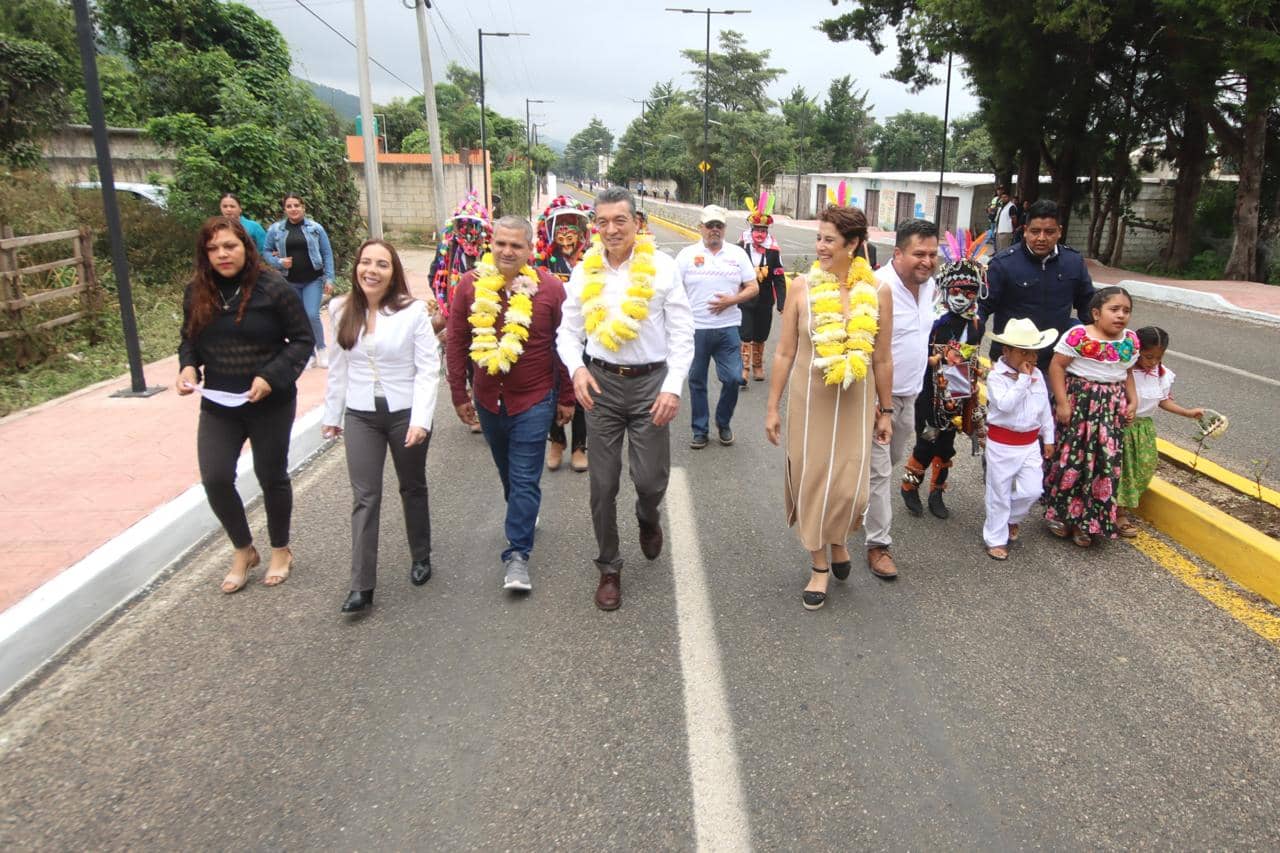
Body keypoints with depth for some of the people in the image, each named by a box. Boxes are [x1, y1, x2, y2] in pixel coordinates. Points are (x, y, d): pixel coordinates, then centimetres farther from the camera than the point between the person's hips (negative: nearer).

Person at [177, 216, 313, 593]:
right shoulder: (197, 292, 1)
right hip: (217, 404, 4)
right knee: (215, 479, -4)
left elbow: (302, 339, -10)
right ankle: (243, 551, 21)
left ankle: (281, 550, 33)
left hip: (270, 403, -3)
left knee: (271, 476, 10)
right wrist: (188, 367, -7)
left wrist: (271, 377, -22)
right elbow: (189, 339, 14)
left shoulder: (273, 288, -13)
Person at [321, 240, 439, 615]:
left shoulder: (413, 311, -12)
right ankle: (361, 586, 1)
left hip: (406, 414, -2)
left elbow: (428, 369, -13)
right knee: (365, 498, -1)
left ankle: (421, 557, 36)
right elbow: (339, 368, 10)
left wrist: (421, 419, -20)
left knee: (413, 489, 16)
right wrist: (331, 414, 13)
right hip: (360, 417, 3)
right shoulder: (342, 311, 2)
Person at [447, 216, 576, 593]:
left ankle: (517, 554, 4)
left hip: (534, 400, -3)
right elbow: (456, 343, 3)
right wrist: (460, 395, 3)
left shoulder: (549, 287, -10)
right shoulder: (470, 285, -4)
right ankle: (524, 517, 44)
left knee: (525, 478, -2)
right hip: (488, 400, 4)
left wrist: (566, 398, -1)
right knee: (507, 472, 20)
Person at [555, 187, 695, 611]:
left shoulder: (662, 267, -6)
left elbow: (682, 334, -5)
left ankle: (648, 518, 39)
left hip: (650, 381, -2)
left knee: (651, 479, 1)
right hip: (601, 383, 2)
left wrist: (673, 387, -14)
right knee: (603, 484, 7)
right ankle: (608, 569, 25)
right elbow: (568, 331, 6)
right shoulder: (584, 272, 2)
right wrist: (576, 368, -14)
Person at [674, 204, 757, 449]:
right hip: (695, 328, -1)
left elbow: (753, 288, 6)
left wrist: (732, 300, -11)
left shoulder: (737, 254, 6)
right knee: (697, 381, 8)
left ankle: (723, 423, 22)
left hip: (728, 328, 1)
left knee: (732, 378, -2)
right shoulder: (687, 254, 2)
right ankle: (700, 429, 21)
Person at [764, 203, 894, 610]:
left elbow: (882, 360, 3)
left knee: (850, 484, 0)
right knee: (811, 478, 6)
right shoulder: (802, 286, -7)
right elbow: (784, 353, -1)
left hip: (856, 401, 0)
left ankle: (838, 540, 34)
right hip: (809, 399, 0)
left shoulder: (878, 292, -5)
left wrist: (885, 411, 7)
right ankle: (819, 564, 26)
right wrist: (772, 407, 0)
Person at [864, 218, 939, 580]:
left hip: (909, 394, 8)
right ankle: (878, 544, 9)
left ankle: (862, 502, 47)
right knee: (878, 471, -2)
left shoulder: (929, 284, 4)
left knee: (893, 460, 23)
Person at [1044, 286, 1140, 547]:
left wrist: (1133, 400, 6)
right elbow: (1056, 366, -12)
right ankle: (1060, 514, 21)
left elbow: (1127, 372, 18)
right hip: (1078, 402, -5)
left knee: (1105, 462, 5)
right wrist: (1062, 402, -15)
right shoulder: (1078, 335, -13)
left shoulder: (1130, 341, 5)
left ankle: (1086, 521, 18)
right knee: (1070, 457, 1)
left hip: (1111, 408, 5)